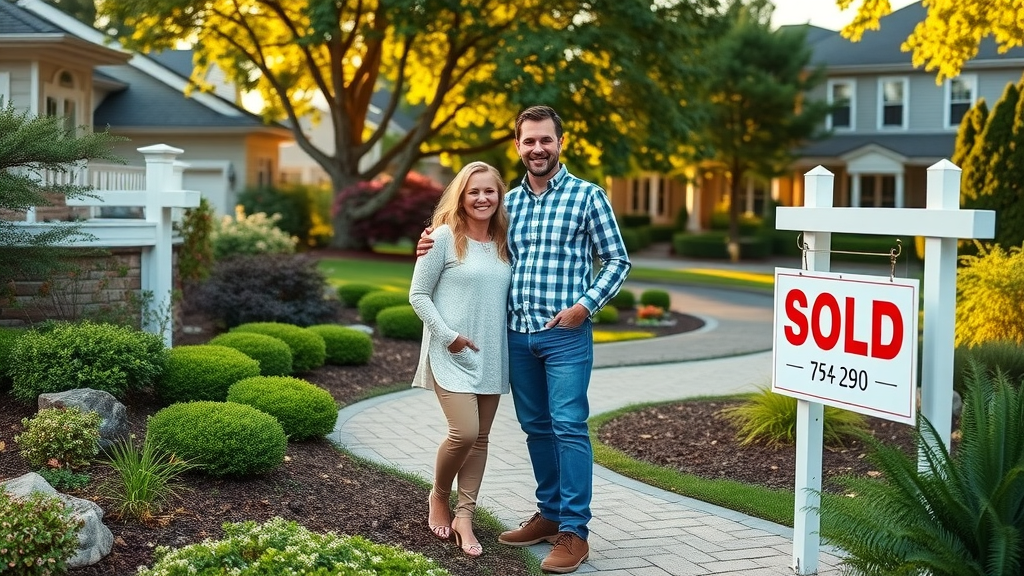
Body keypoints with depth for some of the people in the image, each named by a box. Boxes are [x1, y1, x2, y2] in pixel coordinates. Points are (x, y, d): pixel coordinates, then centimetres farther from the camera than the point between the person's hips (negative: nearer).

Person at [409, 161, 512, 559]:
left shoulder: (503, 242, 9)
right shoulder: (444, 237, -6)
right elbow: (418, 294, -5)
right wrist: (447, 335, -13)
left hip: (492, 355, 6)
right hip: (452, 354, -5)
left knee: (480, 437, 6)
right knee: (464, 432, -14)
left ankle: (464, 516, 14)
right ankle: (438, 497, 13)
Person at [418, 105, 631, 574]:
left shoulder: (587, 196, -1)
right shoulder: (509, 201, 12)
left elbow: (617, 261, 0)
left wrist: (585, 305, -12)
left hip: (566, 334, -5)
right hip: (517, 333, 5)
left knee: (568, 426, -8)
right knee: (536, 427, 12)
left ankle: (574, 532, -4)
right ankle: (550, 514, 24)